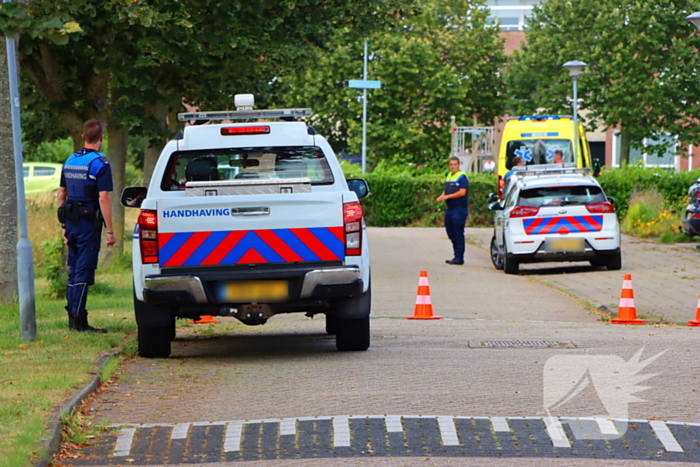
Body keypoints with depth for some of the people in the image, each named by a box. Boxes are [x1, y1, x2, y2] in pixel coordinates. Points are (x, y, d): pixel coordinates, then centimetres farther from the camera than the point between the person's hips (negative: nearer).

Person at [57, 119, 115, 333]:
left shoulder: (70, 161, 11)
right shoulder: (100, 164, -12)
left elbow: (61, 194, 15)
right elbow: (103, 199, -17)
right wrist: (110, 231, -14)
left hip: (72, 221, 7)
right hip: (89, 224, -7)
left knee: (74, 271, 13)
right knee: (84, 272, -6)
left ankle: (73, 318, 16)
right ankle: (79, 320, -7)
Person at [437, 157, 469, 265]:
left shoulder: (462, 177, -8)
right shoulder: (449, 176, 18)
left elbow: (462, 192, -18)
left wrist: (447, 196, -16)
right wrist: (441, 196, 3)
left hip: (459, 208, -9)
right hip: (450, 208, 9)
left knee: (458, 234, -7)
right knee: (451, 233, 10)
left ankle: (459, 257, -5)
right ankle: (456, 255, 18)